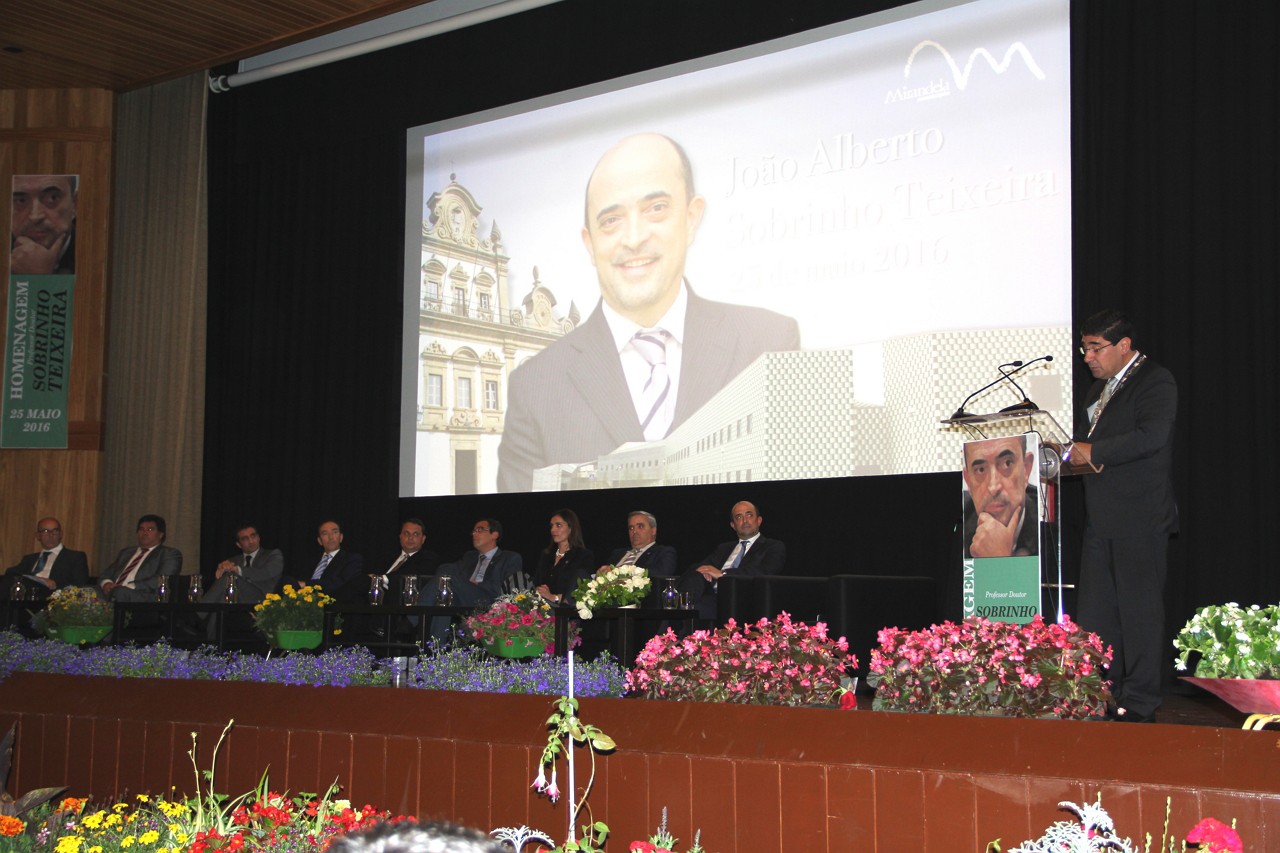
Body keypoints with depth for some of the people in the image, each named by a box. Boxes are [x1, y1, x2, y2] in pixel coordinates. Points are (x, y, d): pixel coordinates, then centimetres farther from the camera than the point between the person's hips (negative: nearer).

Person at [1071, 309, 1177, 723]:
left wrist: (1093, 452, -17)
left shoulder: (1155, 382, -6)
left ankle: (1140, 701, 3)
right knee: (1094, 612, 8)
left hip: (1141, 518, -8)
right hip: (1101, 518, 9)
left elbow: (1151, 437, -21)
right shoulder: (1098, 389, 21)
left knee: (1139, 608, -4)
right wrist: (1070, 453, 4)